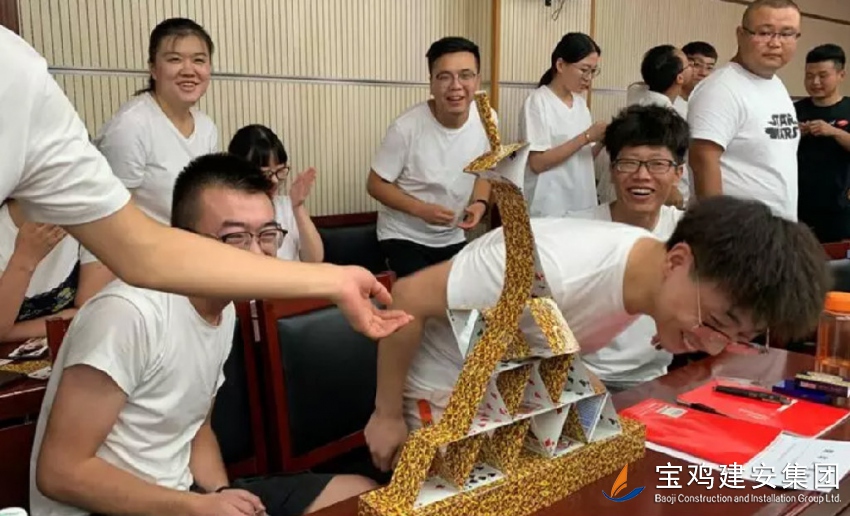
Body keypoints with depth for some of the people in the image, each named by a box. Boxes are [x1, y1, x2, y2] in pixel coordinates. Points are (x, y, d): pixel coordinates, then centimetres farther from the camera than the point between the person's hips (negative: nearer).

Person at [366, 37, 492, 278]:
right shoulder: (407, 127, -24)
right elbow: (376, 184, -14)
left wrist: (480, 203, -14)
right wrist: (422, 209, -27)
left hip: (453, 238, 5)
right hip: (404, 238, -5)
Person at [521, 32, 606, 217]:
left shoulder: (580, 102, 9)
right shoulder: (538, 102, -11)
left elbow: (582, 157, 12)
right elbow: (537, 163, -18)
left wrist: (603, 140, -6)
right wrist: (586, 137, -19)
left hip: (582, 205, 7)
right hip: (550, 209, -7)